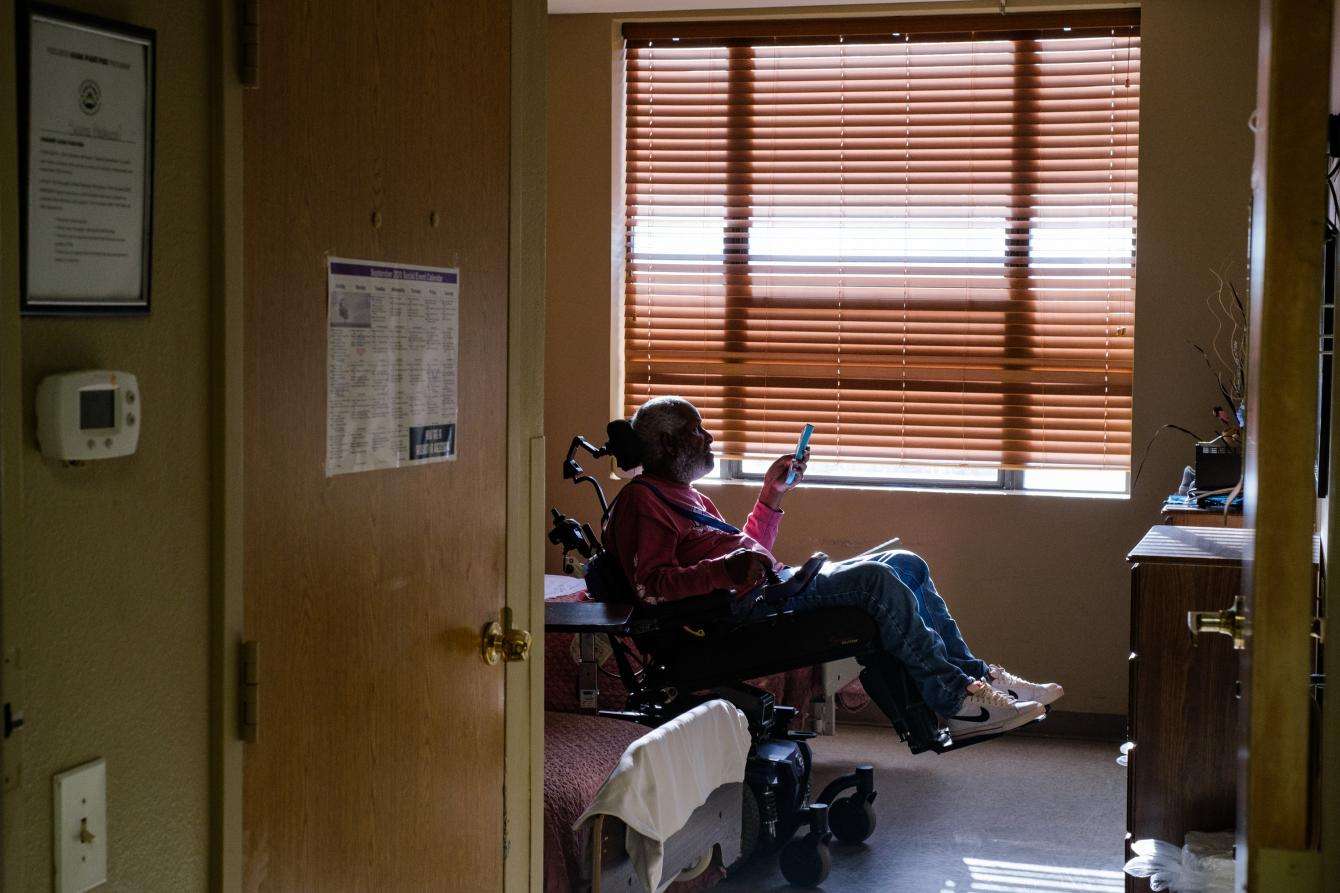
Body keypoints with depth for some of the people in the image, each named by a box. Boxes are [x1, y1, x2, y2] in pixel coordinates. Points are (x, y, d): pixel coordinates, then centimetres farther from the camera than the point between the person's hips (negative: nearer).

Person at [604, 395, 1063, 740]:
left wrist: (771, 495, 25)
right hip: (744, 606, -11)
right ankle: (955, 701, -19)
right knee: (876, 578, -24)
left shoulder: (685, 496, 27)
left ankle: (975, 675, 1)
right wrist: (729, 569, -29)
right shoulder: (641, 500, -5)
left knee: (905, 564, 6)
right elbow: (651, 585, -19)